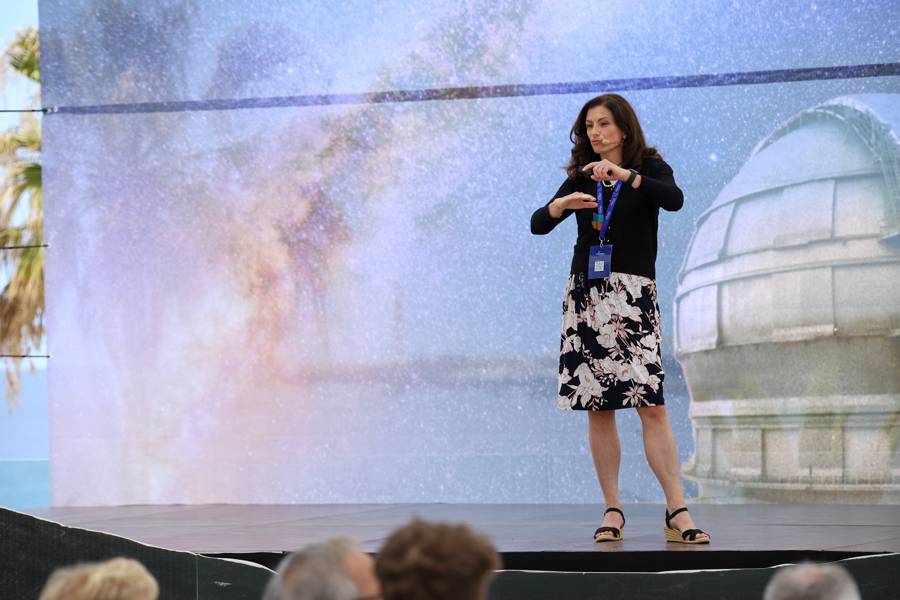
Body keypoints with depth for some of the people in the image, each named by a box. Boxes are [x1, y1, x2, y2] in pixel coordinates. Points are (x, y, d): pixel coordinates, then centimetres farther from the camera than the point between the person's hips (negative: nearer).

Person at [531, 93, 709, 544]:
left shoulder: (650, 168, 5)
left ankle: (677, 512, -13)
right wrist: (561, 205, -15)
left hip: (634, 294, -4)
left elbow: (674, 199, -17)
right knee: (599, 408, 0)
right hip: (586, 293, 4)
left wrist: (625, 175, -29)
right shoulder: (580, 179, 15)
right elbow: (537, 225, 7)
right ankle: (612, 511, 5)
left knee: (651, 404, -13)